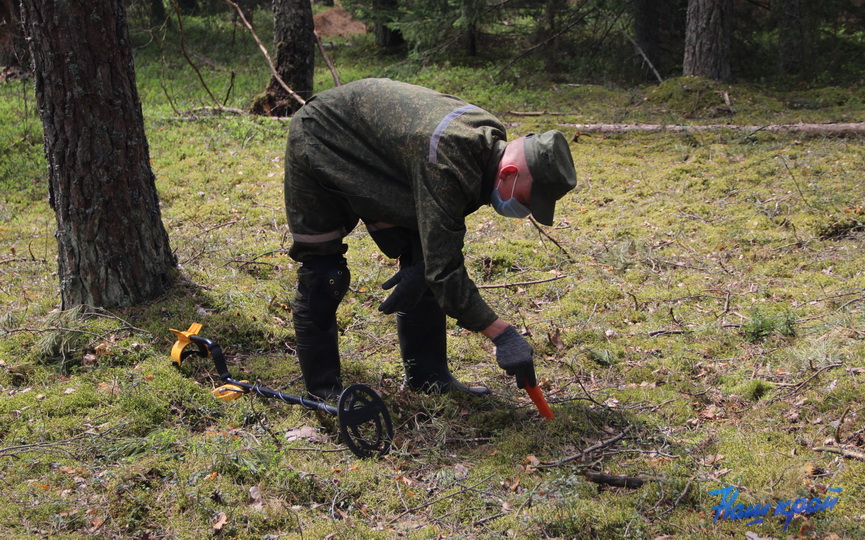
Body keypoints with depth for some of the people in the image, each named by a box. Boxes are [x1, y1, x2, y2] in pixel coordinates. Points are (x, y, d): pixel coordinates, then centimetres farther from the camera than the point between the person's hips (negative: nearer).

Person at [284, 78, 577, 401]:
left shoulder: (490, 141, -13)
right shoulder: (447, 164, -40)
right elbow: (444, 269, -38)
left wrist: (419, 267, -12)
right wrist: (502, 335, -38)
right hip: (317, 149, -8)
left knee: (423, 257, 3)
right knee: (323, 276, -10)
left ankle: (428, 377, 10)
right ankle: (322, 390, 5)